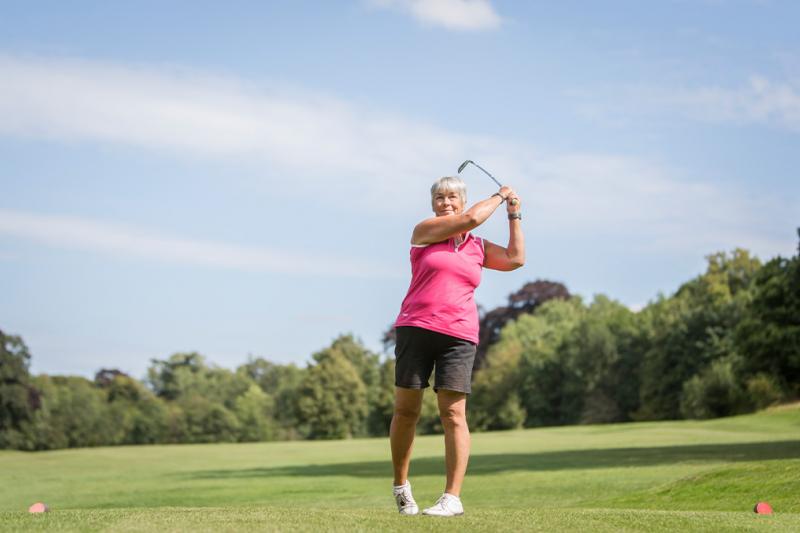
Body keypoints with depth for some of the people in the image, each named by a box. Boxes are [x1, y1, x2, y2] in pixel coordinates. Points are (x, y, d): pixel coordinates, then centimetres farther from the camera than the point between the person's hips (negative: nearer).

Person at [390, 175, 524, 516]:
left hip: (459, 336, 2)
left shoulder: (478, 248, 17)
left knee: (453, 414, -8)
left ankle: (452, 498, -8)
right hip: (415, 330, -1)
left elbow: (515, 258, 16)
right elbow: (471, 218, -4)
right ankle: (400, 486, 18)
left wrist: (514, 216, 18)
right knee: (405, 411, 0)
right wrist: (499, 196, 11)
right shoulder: (425, 230, 6)